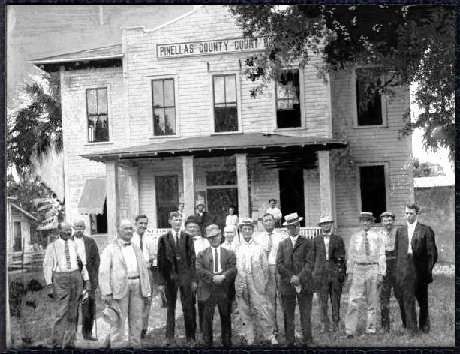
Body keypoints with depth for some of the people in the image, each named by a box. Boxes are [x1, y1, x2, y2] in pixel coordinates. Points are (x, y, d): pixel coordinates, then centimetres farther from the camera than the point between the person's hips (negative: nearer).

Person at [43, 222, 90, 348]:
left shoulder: (75, 245, 12)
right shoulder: (52, 246, 3)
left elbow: (83, 264, 12)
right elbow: (47, 266, 1)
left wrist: (86, 281, 5)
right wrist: (49, 285, -6)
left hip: (76, 277, 3)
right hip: (60, 279, -3)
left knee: (73, 313, 6)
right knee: (61, 312, -10)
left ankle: (69, 342, 15)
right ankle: (57, 343, 0)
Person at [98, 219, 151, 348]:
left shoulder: (136, 249, 19)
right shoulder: (110, 249, 3)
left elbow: (144, 271, 18)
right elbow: (103, 272, -5)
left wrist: (147, 292, 11)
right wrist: (106, 293, -14)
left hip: (137, 287, 5)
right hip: (119, 287, -5)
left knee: (136, 321, 7)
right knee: (118, 321, -4)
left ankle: (135, 345, 16)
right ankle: (117, 346, 3)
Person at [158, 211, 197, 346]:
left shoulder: (187, 237, 5)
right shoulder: (163, 239, 2)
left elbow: (192, 259, 4)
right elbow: (161, 261, 1)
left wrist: (193, 279, -1)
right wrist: (161, 281, -3)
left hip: (186, 276, 0)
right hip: (170, 277, 0)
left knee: (188, 308, 3)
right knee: (170, 308, 8)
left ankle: (190, 337, 13)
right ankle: (170, 337, 17)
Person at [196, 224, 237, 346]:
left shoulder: (229, 254, 9)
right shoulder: (202, 254, 8)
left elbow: (233, 270, -3)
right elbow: (199, 270, -5)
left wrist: (223, 277, -20)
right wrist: (213, 277, -17)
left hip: (224, 291, 1)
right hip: (208, 291, -1)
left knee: (226, 317, 9)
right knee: (207, 318, 2)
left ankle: (227, 343, 21)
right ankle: (207, 343, 13)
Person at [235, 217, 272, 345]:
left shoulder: (259, 248, 7)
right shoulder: (236, 249, 7)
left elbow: (265, 267, 8)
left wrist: (264, 284, 1)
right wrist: (237, 286, 1)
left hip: (257, 286, -1)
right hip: (242, 287, 1)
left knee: (262, 310, -7)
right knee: (245, 314, 5)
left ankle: (265, 337, 5)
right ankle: (250, 339, 15)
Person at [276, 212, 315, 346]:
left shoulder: (307, 243, 6)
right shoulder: (282, 244, 12)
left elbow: (309, 264, -3)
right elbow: (279, 265, 2)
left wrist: (299, 278, -15)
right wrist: (291, 277, -10)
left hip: (304, 284, -2)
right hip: (287, 285, 2)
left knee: (306, 316, 1)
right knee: (288, 316, 5)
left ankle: (307, 341, 8)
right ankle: (289, 342, 13)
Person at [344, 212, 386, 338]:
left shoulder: (377, 237, 3)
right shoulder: (354, 237, 8)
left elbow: (381, 256, 2)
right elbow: (351, 256, 9)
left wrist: (381, 274, -4)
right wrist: (349, 272, 3)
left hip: (373, 269, 0)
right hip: (358, 269, 0)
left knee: (372, 301, 8)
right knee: (353, 301, -6)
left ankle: (371, 329, 20)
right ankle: (349, 330, -5)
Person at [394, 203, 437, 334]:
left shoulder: (425, 230, 1)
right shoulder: (400, 231, 11)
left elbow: (432, 252, 0)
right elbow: (397, 251, 12)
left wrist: (429, 270, -6)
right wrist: (398, 270, 6)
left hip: (420, 271, -2)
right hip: (405, 271, 2)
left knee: (423, 301, 11)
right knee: (407, 300, -3)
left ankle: (424, 326, 27)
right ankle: (410, 328, 2)